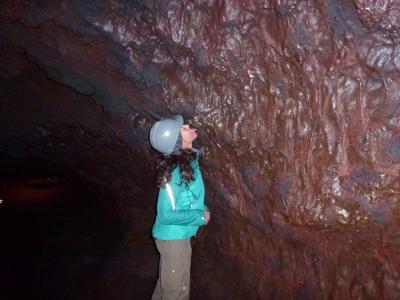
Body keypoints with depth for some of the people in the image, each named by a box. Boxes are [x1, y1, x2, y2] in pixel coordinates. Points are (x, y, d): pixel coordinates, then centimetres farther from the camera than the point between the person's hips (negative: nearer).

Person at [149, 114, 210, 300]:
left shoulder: (187, 159, -2)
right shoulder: (175, 170, -29)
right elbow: (167, 214, -27)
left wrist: (202, 208, -1)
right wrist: (200, 217, -18)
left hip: (177, 235, 8)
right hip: (174, 237, -8)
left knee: (166, 283, 28)